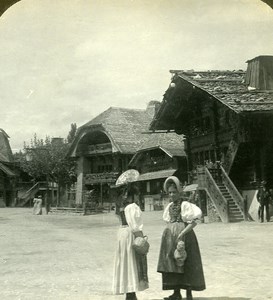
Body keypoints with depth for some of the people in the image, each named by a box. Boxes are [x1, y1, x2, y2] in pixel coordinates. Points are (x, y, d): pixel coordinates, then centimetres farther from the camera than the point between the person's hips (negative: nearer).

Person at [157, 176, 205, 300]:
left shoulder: (185, 205, -10)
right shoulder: (170, 206, 11)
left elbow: (193, 222, -15)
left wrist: (181, 233, -21)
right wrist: (167, 233, 4)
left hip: (183, 235, -7)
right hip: (171, 236, 7)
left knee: (185, 265, -1)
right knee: (172, 264, 9)